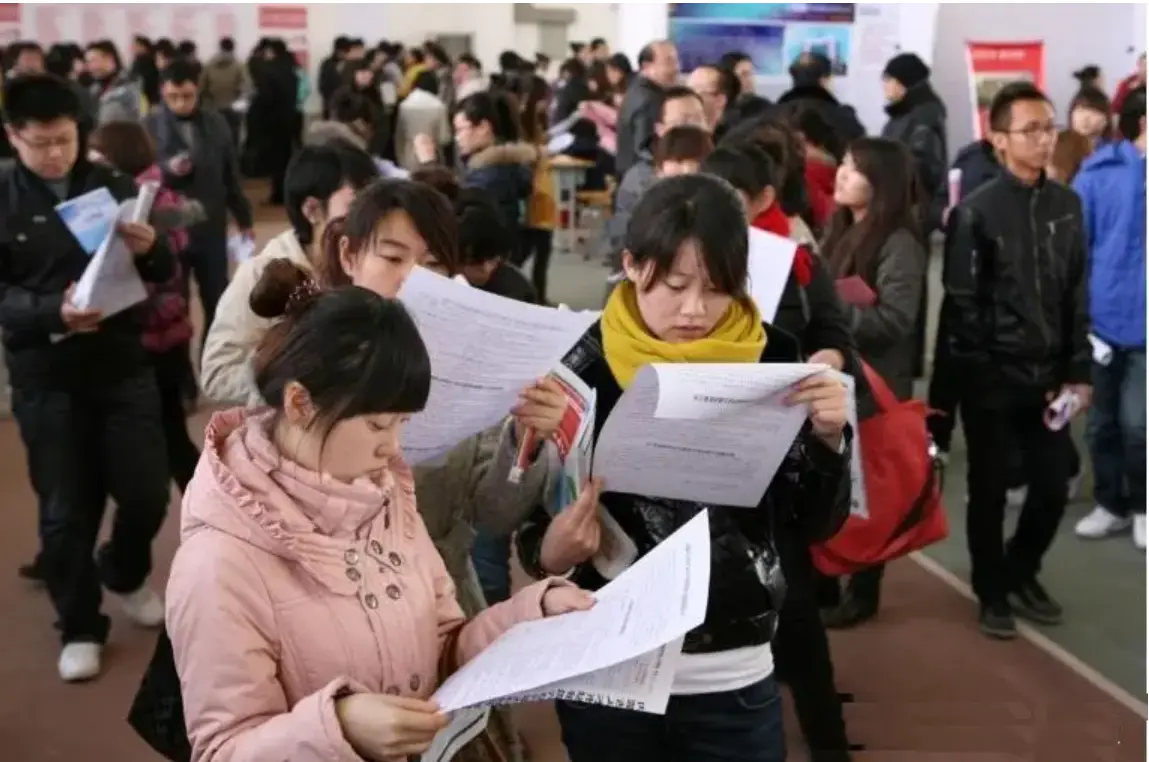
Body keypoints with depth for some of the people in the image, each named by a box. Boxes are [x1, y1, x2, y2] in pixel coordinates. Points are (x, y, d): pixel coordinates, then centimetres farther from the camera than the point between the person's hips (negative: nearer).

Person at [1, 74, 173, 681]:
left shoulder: (113, 186, 2)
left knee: (147, 492, 4)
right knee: (66, 509, 5)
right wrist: (53, 311, -27)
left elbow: (164, 272, 2)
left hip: (124, 365, 2)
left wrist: (148, 249, -21)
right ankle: (80, 627, 23)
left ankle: (125, 574, 35)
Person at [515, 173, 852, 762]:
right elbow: (531, 519, -4)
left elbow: (817, 525, -2)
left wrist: (828, 438, -18)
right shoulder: (583, 369, -10)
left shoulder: (769, 360, -5)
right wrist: (553, 550, -25)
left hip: (734, 681, 1)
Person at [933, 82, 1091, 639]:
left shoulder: (1066, 205, 6)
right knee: (990, 489, 7)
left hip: (1047, 375, 4)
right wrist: (974, 374, -9)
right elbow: (961, 304, -8)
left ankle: (1021, 574, 33)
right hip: (991, 378, -4)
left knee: (1054, 485, 8)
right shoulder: (975, 212, -9)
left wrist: (1077, 372, 6)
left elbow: (1077, 298, 9)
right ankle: (992, 592, 26)